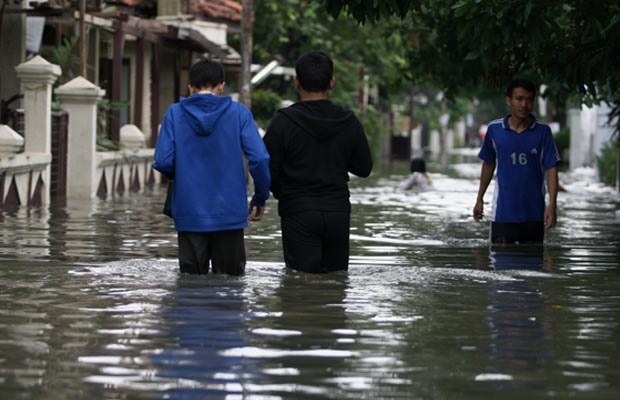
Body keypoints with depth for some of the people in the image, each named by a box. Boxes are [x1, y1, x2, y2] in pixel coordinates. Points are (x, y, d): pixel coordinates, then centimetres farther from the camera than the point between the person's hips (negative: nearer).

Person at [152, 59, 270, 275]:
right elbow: (259, 158, -9)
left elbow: (163, 162, -7)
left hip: (189, 215, 1)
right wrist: (261, 198, 5)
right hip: (229, 213, -1)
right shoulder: (239, 112, -2)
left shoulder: (175, 113, -1)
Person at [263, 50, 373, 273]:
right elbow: (364, 168, 10)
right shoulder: (349, 123, 0)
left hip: (298, 213, -3)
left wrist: (280, 193, 11)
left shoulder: (284, 122, -10)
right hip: (338, 213, 3)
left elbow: (267, 169, -9)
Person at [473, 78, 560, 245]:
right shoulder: (494, 129, 0)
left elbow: (551, 169, -4)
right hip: (503, 213, 0)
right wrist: (479, 199, 15)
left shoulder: (543, 131, -3)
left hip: (534, 214, 0)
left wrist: (552, 205, -13)